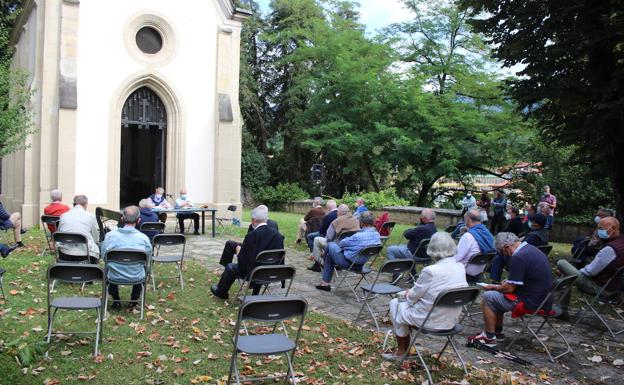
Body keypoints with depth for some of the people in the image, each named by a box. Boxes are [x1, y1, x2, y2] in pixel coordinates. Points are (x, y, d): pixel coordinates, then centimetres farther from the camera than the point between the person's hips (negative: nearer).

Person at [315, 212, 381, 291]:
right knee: (329, 256, 24)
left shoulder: (359, 236, -32)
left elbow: (342, 244, -13)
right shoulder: (377, 235, -9)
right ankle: (325, 283, 35)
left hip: (348, 262, -8)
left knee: (330, 245, 16)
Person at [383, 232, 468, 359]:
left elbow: (413, 296, -12)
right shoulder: (461, 268, -4)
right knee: (406, 297, 25)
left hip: (432, 321, -7)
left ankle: (401, 352, 29)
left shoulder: (430, 271, -26)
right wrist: (411, 293, 12)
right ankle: (406, 347, 34)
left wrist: (407, 294, 11)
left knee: (395, 303, 17)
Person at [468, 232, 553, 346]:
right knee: (497, 295, 22)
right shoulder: (531, 249, 9)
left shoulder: (519, 257, -22)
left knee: (488, 298, -4)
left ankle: (490, 338, 5)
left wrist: (493, 287, -1)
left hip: (533, 303, -10)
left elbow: (509, 288, -18)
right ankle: (497, 332, 28)